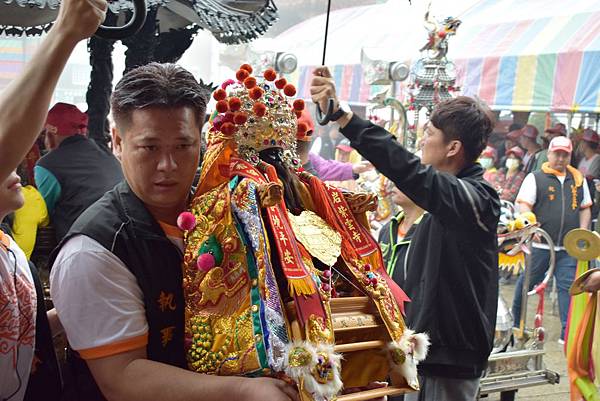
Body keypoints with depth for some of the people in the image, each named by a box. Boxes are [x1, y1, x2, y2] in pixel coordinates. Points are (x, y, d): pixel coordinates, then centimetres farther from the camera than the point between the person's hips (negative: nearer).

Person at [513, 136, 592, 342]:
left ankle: (568, 332, 1)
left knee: (568, 286, -2)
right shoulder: (535, 178, -1)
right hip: (540, 244, -3)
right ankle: (515, 320, 31)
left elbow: (585, 209, 17)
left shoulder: (578, 179, 12)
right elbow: (524, 205, -8)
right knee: (528, 282, 10)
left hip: (568, 247, 3)